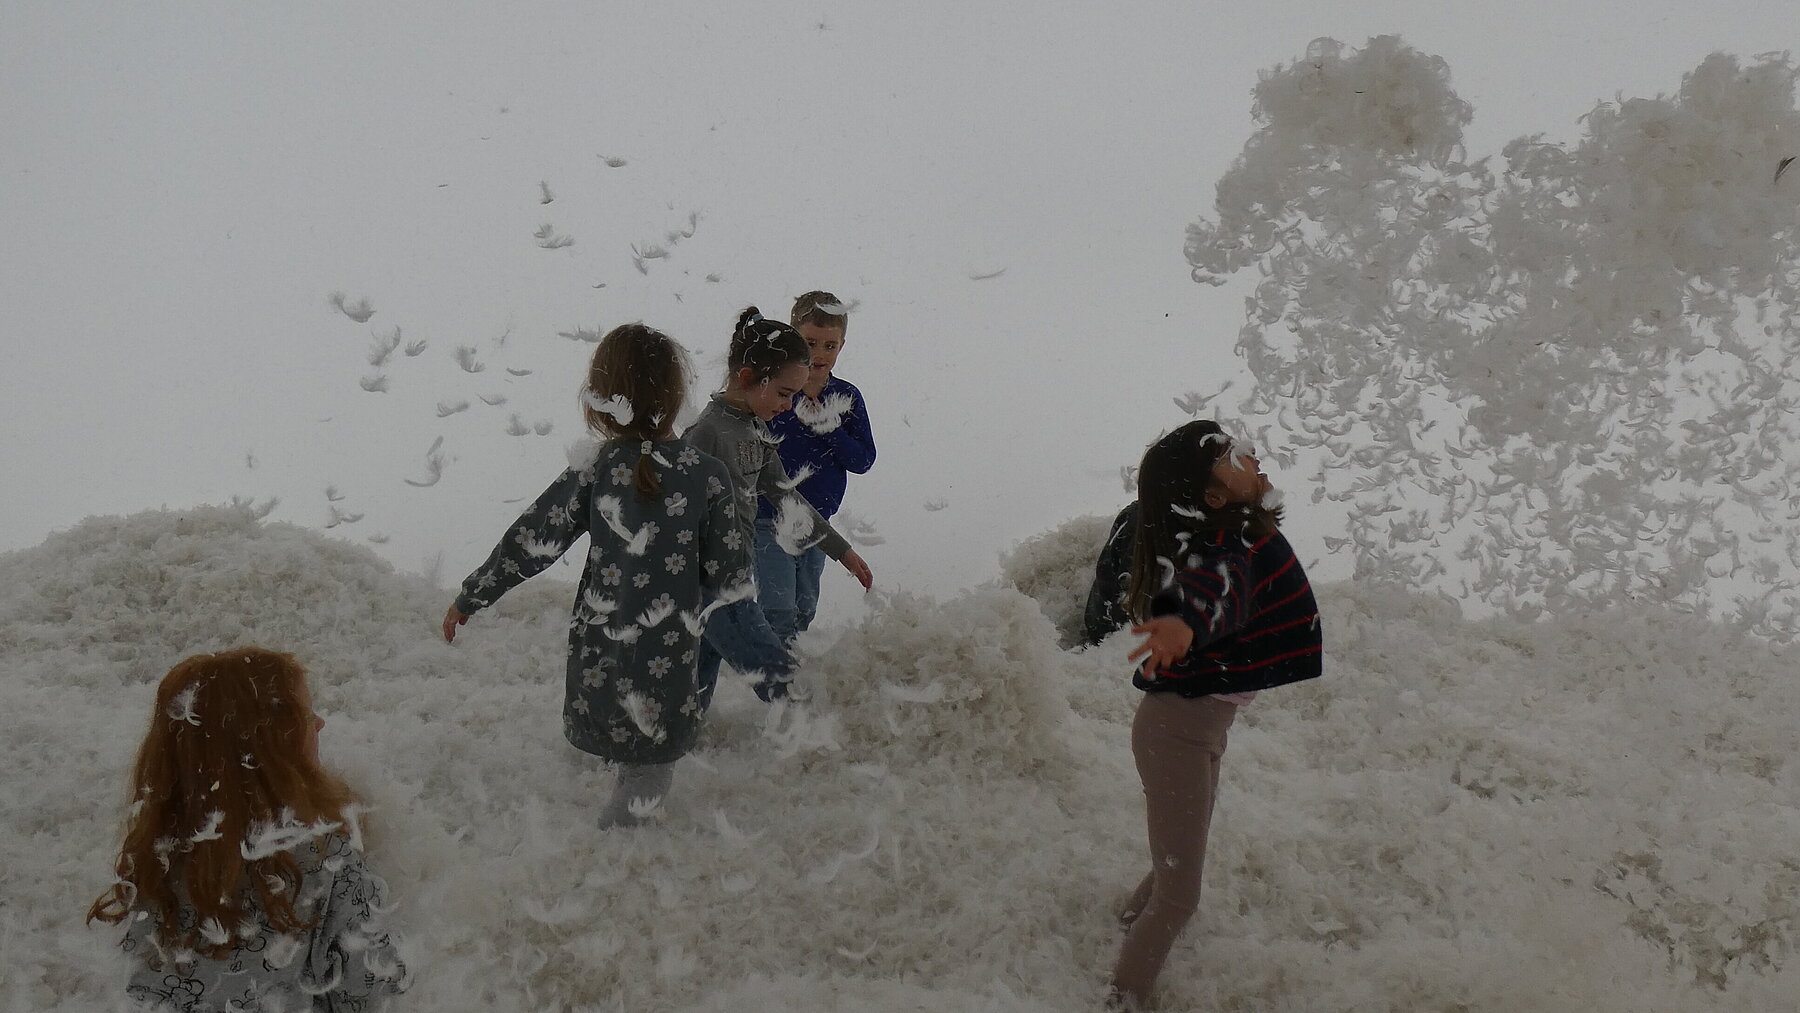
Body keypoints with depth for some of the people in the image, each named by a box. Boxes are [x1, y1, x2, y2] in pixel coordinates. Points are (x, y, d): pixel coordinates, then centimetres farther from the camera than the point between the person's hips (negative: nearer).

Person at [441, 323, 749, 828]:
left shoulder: (596, 468, -12)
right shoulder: (709, 477, -15)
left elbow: (531, 541, -6)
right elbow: (731, 576, -9)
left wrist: (470, 598, 6)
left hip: (598, 652, 3)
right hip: (668, 655, -2)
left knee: (633, 760, 28)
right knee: (650, 775, 17)